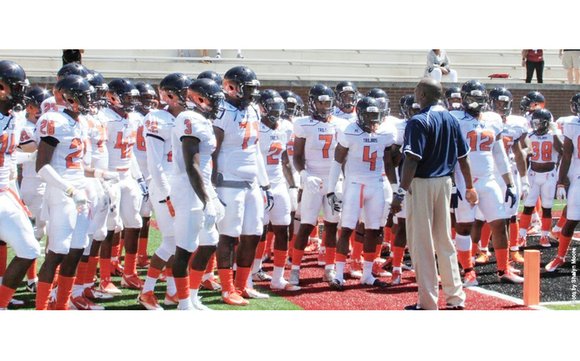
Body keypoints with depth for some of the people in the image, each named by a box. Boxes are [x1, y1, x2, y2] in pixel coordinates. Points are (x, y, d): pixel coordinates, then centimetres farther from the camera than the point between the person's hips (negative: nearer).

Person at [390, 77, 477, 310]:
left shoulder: (419, 122, -14)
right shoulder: (451, 119, 7)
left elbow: (412, 161, -20)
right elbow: (463, 158, 11)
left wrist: (401, 192, -21)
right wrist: (469, 188, 21)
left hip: (421, 184, -7)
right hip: (445, 182, 7)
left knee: (421, 244, -1)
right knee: (444, 241, 15)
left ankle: (428, 302, 1)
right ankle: (455, 297, 19)